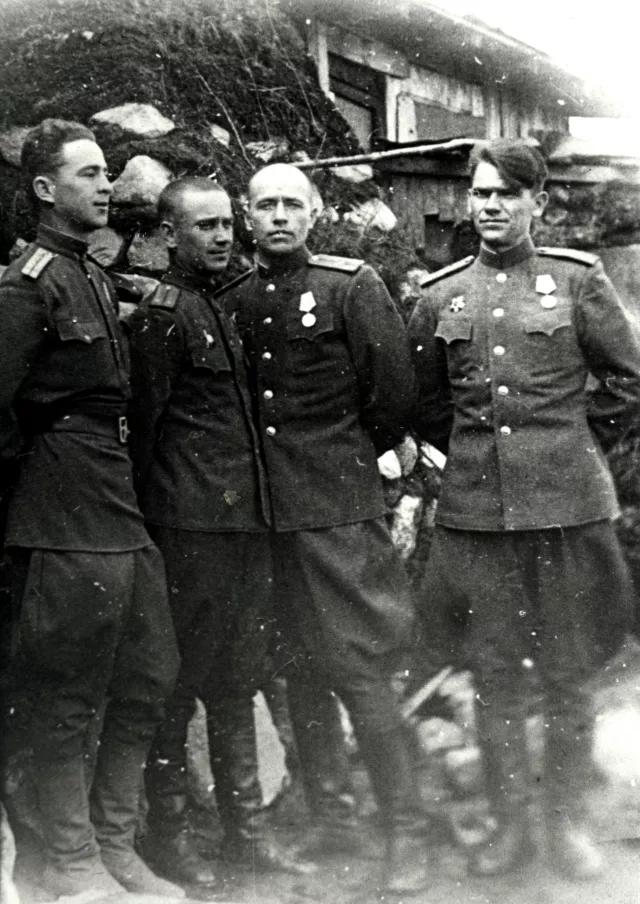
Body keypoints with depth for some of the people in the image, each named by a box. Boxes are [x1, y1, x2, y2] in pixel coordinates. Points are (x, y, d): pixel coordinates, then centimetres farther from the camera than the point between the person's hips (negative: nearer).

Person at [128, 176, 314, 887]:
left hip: (245, 519, 9)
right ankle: (166, 834, 14)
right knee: (179, 683, 1)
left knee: (237, 681, 14)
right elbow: (143, 422, -11)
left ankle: (245, 827, 25)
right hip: (191, 526, -8)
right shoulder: (162, 312, -10)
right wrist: (148, 517, -10)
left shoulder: (221, 308, 16)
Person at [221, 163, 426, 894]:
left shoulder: (350, 286, -4)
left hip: (338, 505, -5)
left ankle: (400, 839, 6)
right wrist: (262, 470, 11)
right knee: (294, 669, 13)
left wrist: (354, 455, 5)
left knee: (358, 670, -5)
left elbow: (393, 390, -4)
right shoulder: (232, 300, 9)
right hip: (262, 508, 5)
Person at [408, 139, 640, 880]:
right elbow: (423, 402, 18)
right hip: (475, 510, 2)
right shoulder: (439, 296, 8)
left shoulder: (576, 279, 1)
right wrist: (472, 452, 11)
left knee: (566, 674, 7)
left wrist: (574, 445, 5)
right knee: (492, 674, 9)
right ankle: (508, 823, 23)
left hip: (568, 506, -2)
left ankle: (568, 820, 23)